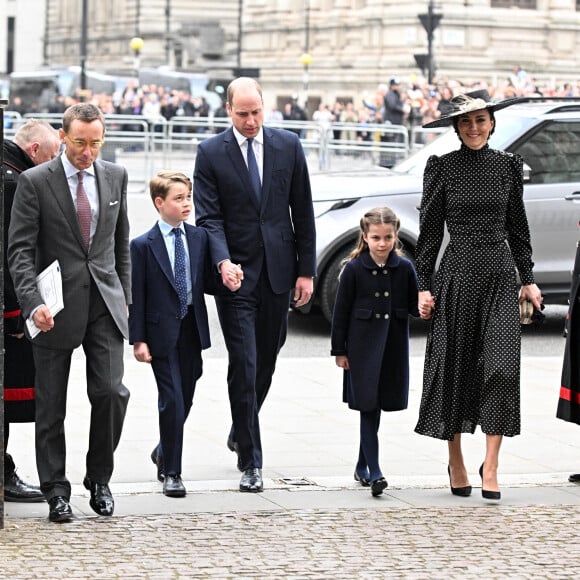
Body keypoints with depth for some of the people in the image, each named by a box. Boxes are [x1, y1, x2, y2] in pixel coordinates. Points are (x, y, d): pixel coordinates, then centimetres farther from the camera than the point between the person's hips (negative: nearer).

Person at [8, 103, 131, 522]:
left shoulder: (115, 177, 8)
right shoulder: (35, 182, -5)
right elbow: (20, 249, -8)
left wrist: (124, 295, 13)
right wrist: (33, 302, -20)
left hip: (105, 303, 2)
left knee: (111, 392, -8)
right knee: (51, 405, 3)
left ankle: (99, 479, 12)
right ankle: (56, 491, 15)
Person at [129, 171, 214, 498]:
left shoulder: (200, 238, 8)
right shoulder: (143, 246, -4)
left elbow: (206, 281, 10)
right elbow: (136, 296, -4)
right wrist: (138, 339, -9)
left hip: (192, 330, 4)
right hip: (161, 333, -4)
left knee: (185, 400, 13)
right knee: (172, 400, -8)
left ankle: (164, 452, 37)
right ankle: (172, 472, 2)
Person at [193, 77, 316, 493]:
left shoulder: (288, 146, 4)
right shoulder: (211, 153, -2)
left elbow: (303, 213, 7)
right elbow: (208, 216, -6)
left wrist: (306, 270, 3)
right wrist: (223, 262, -23)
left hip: (278, 272, 3)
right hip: (236, 274, -3)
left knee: (266, 364, 13)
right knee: (244, 367, -7)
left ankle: (241, 433, 38)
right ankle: (250, 462, -2)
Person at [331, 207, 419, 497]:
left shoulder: (405, 268, 1)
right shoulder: (354, 269, -6)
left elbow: (414, 305, 6)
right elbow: (341, 311, -2)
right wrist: (339, 351, -3)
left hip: (393, 346, 3)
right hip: (363, 347, -3)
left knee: (375, 406, 12)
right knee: (368, 407, -7)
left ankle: (362, 466, 26)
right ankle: (374, 472, -11)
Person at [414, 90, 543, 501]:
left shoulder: (508, 166, 8)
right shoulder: (443, 168, 1)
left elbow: (517, 225, 14)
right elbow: (430, 230, 2)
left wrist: (528, 278, 11)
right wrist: (423, 285, -2)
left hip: (500, 277, 1)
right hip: (457, 276, -1)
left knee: (502, 366, -11)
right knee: (454, 366, 4)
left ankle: (491, 465, -7)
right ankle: (456, 460, 18)